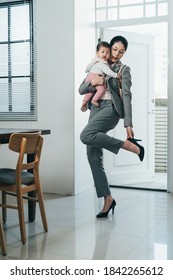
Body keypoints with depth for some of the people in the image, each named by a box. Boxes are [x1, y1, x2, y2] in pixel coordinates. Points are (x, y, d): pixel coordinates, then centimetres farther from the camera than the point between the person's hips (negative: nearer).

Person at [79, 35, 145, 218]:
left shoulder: (124, 70, 7)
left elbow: (126, 96, -4)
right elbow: (81, 89, 15)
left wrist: (128, 123, -14)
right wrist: (92, 83, -8)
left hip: (111, 108, -5)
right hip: (96, 109, 6)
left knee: (86, 135, -32)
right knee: (93, 156, -3)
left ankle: (129, 144, -18)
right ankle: (107, 198, 4)